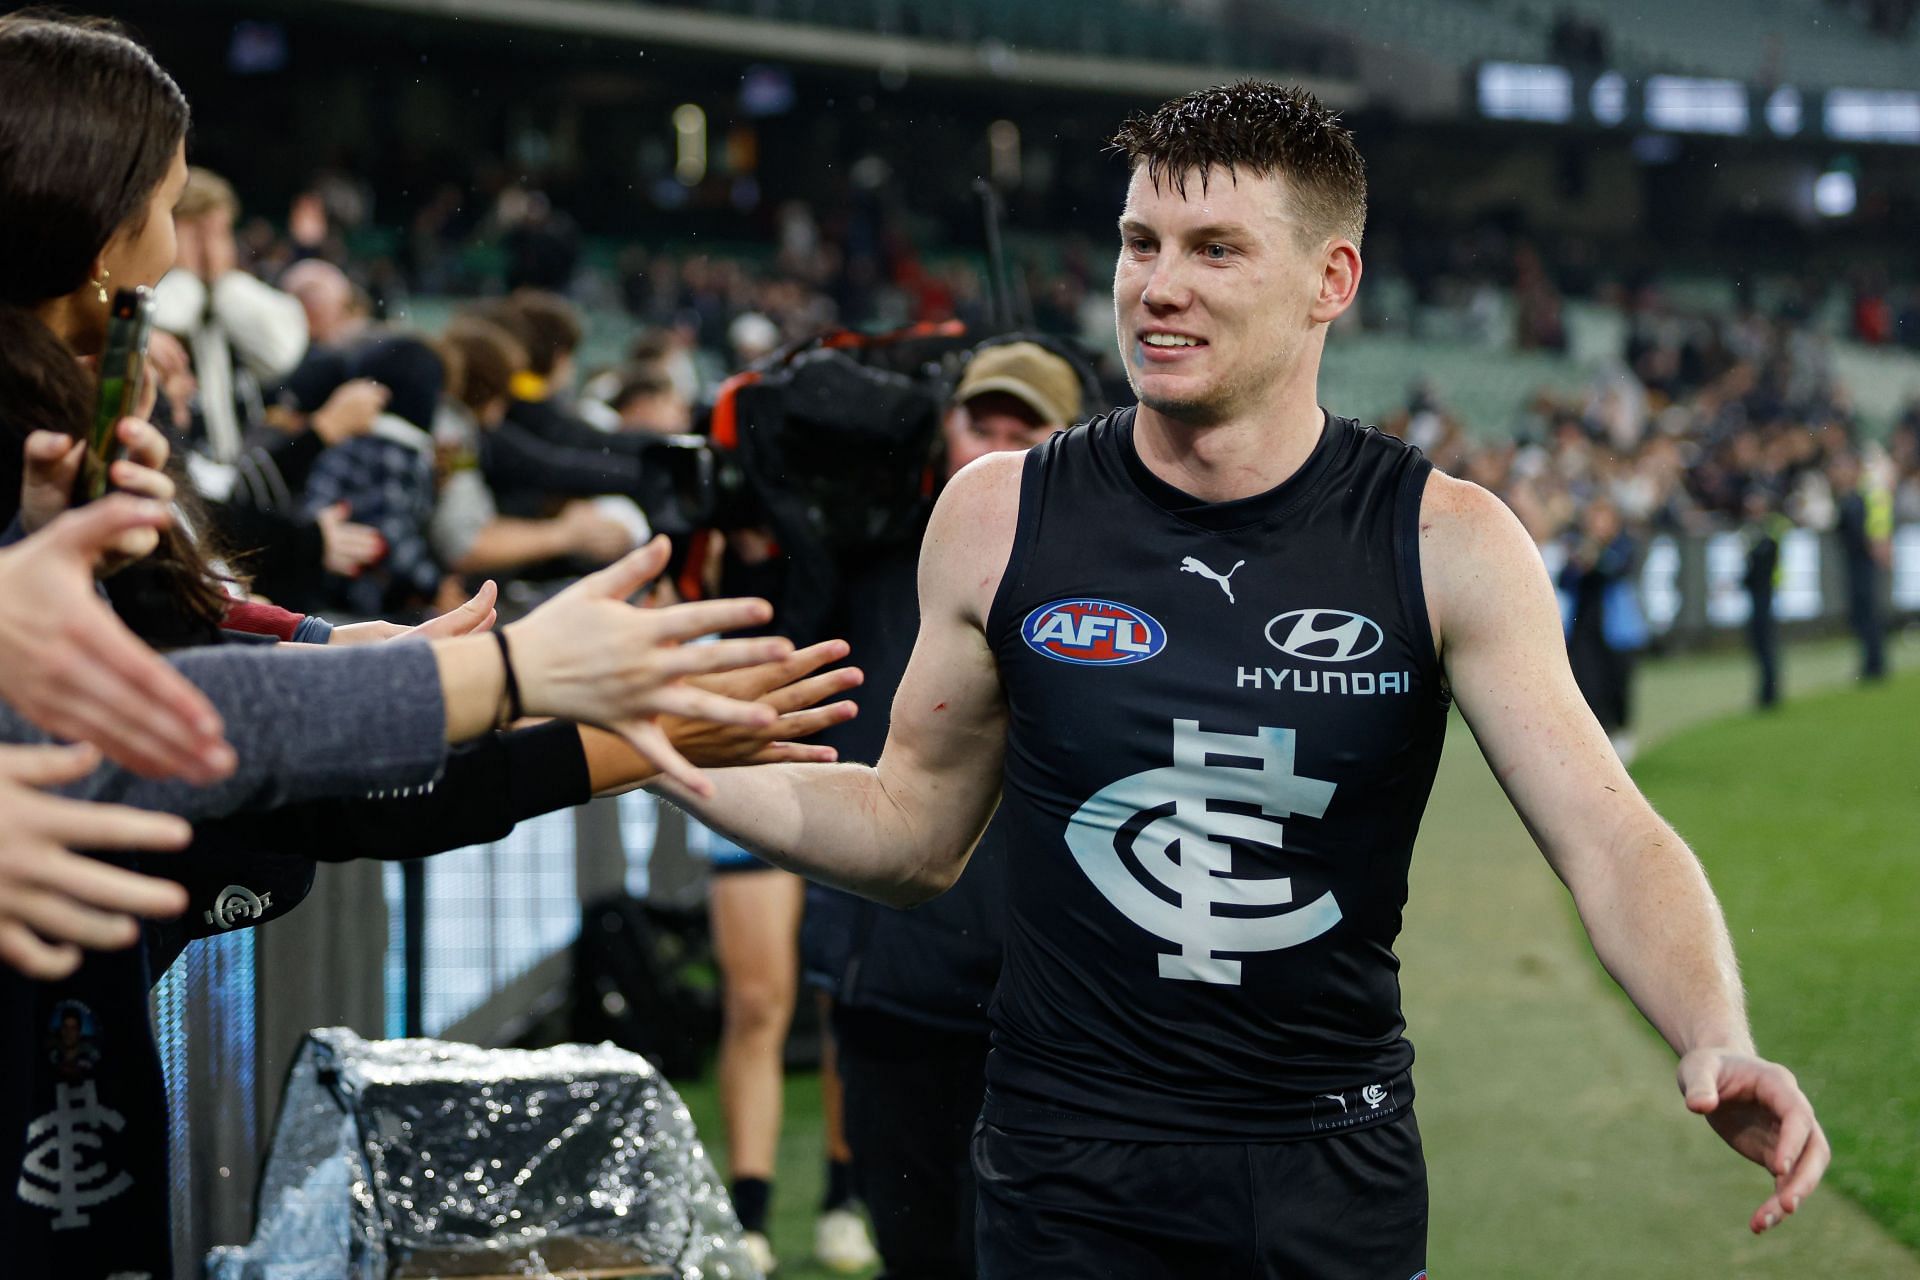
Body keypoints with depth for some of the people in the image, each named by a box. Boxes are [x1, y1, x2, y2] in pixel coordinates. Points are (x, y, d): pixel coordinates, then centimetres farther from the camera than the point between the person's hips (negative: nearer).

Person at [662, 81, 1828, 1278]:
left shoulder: (1448, 545, -7)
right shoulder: (1002, 518, -3)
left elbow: (1609, 837, -12)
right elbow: (917, 829, 7)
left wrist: (1716, 1039, -29)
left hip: (1340, 1180, 0)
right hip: (1071, 1179, 0)